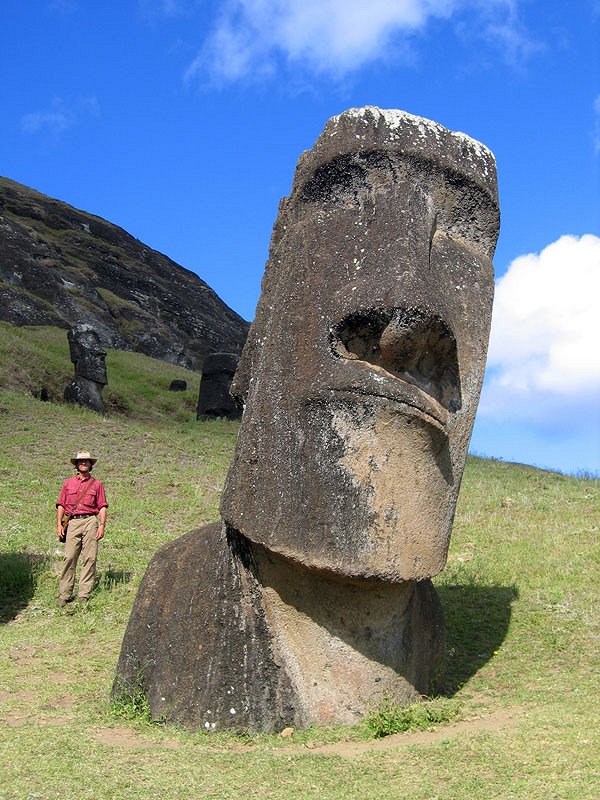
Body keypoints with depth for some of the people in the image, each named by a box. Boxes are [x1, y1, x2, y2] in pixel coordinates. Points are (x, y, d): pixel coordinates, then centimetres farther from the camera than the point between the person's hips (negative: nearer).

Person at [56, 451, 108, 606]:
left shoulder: (96, 484, 13)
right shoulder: (68, 483, 17)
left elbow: (102, 507, 8)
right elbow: (61, 505, 14)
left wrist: (102, 526, -4)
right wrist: (59, 524, 3)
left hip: (90, 521, -1)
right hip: (73, 522, 1)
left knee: (89, 558, -5)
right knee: (69, 558, -6)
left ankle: (84, 595, -2)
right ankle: (64, 594, -2)